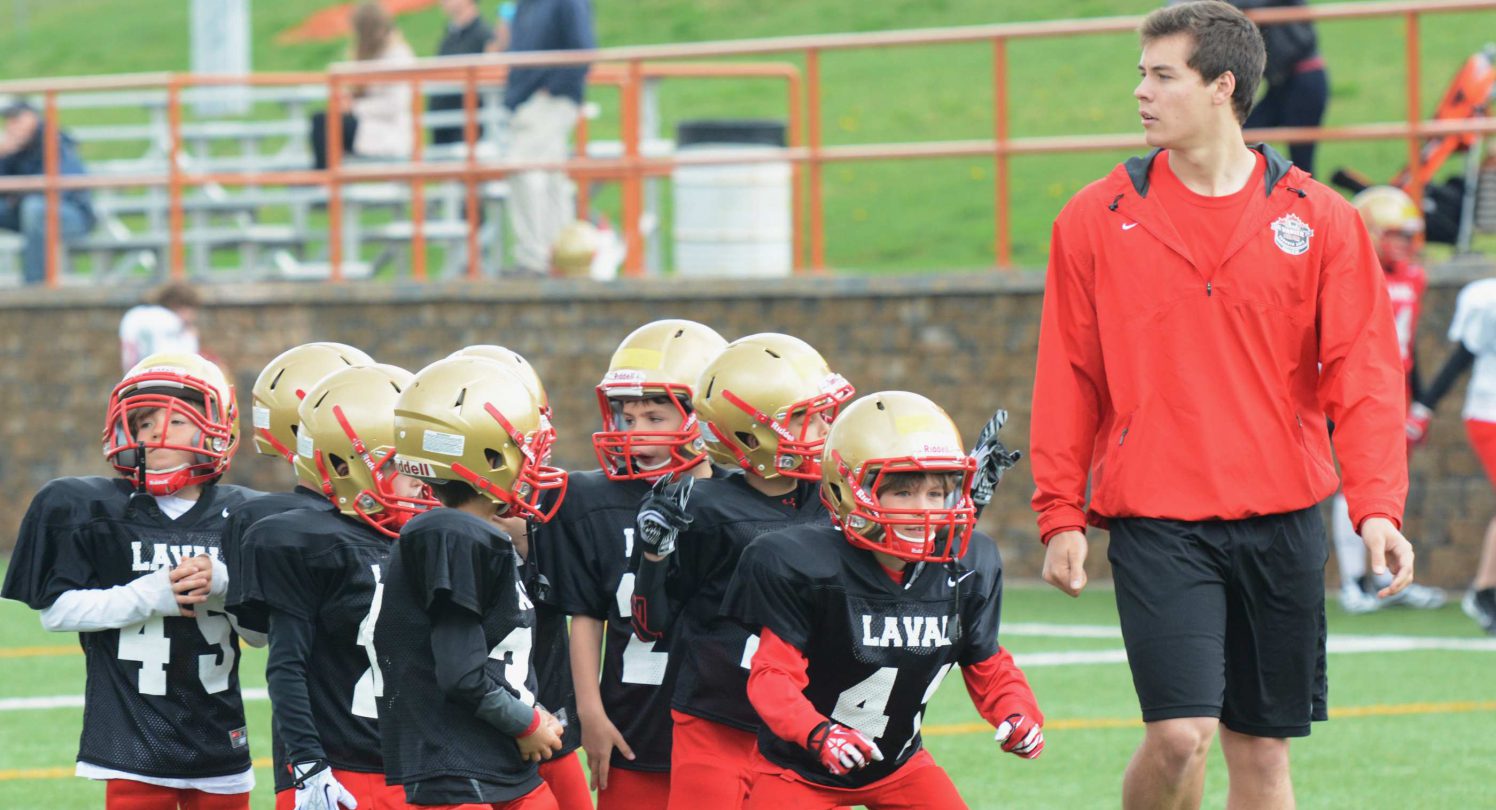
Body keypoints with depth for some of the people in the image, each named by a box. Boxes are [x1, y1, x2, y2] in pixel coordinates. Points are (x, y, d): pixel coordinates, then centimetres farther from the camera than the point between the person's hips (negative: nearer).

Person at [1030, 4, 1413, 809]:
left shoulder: (1319, 220, 3)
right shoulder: (1097, 219, 3)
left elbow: (1362, 374, 0)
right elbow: (1067, 382, 6)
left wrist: (1377, 507, -11)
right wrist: (1060, 515, 2)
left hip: (1281, 522, 2)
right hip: (1156, 522, -2)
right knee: (1181, 733, -16)